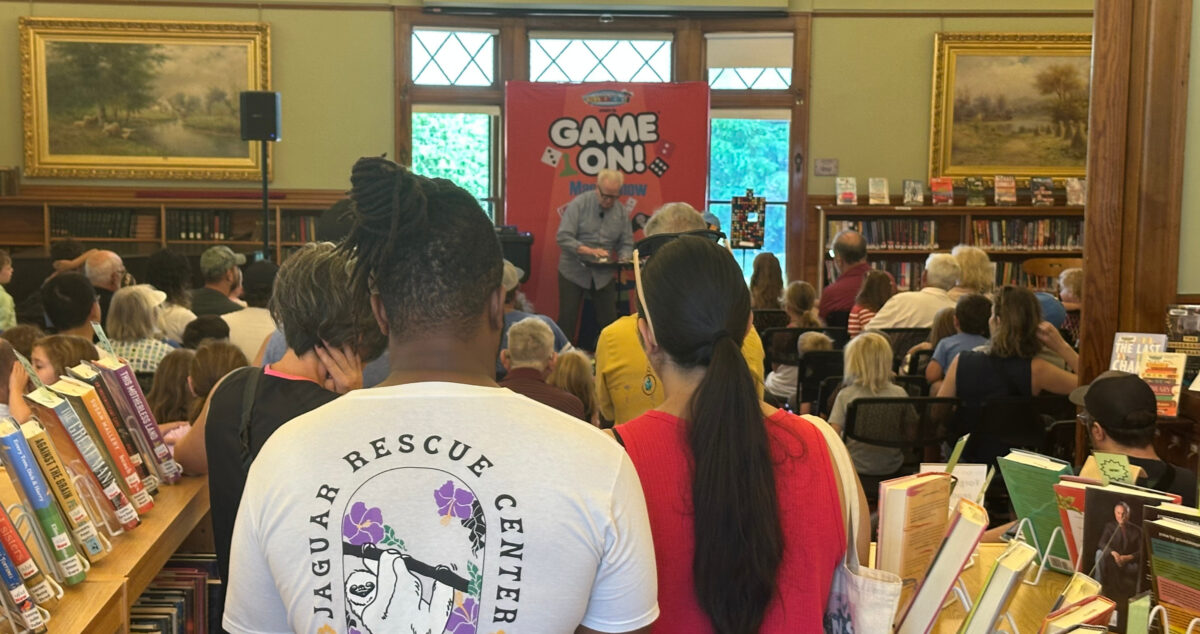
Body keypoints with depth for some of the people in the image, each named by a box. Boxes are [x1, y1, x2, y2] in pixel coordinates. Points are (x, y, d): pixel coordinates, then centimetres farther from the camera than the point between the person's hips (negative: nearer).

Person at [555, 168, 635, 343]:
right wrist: (589, 251, -25)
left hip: (604, 275, 4)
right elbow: (563, 237, -15)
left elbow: (627, 243, 9)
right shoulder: (579, 204, -8)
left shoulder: (621, 211, 5)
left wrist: (623, 259, -14)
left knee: (609, 320, 4)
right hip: (574, 271, -3)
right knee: (567, 320, -2)